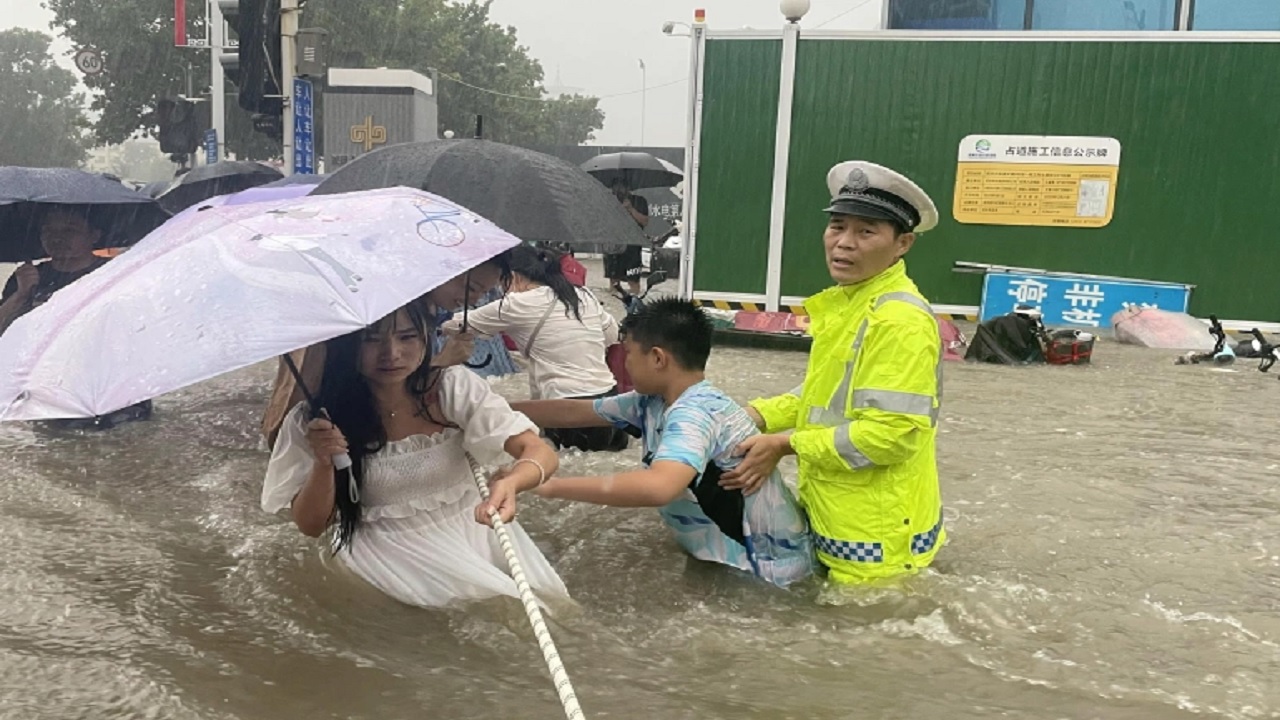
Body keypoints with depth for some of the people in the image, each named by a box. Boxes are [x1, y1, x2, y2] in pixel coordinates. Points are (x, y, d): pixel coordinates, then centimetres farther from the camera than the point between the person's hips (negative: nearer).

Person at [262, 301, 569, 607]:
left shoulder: (454, 387, -8)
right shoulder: (314, 421, -8)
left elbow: (540, 452, -15)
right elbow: (311, 526, -2)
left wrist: (511, 483, -39)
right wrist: (324, 465, -22)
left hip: (472, 528, 3)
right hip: (388, 548, -3)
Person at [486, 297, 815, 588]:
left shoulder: (695, 413, -26)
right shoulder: (653, 401, -1)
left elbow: (658, 487, -43)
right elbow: (574, 413, 8)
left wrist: (552, 485, -37)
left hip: (768, 566, -7)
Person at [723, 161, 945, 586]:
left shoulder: (900, 320, -24)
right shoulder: (847, 303, 7)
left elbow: (892, 432, -27)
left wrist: (786, 445, -21)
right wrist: (757, 416, 1)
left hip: (875, 532, -9)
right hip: (836, 516, 9)